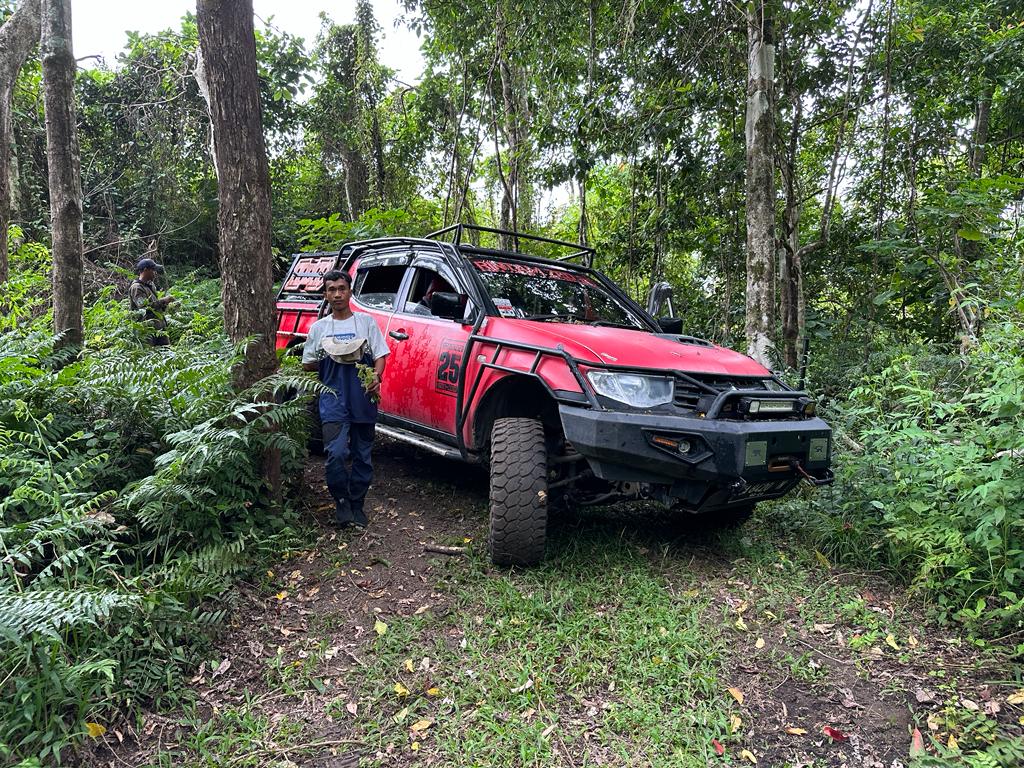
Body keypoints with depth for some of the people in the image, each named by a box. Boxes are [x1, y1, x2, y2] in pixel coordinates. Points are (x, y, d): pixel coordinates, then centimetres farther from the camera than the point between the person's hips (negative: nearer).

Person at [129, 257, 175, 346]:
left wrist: (166, 305, 6)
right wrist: (164, 300, -20)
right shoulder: (136, 287, -11)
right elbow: (144, 306, -23)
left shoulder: (151, 285, 17)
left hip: (160, 327, 9)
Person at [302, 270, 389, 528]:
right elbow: (308, 365, 15)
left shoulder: (366, 322, 6)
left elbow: (381, 355, -1)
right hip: (333, 401, 0)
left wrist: (376, 376, -19)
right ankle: (342, 502, 6)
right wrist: (326, 358, -1)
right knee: (336, 453, -15)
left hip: (364, 400, 1)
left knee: (363, 457, 8)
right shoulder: (318, 328, 10)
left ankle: (357, 505, 24)